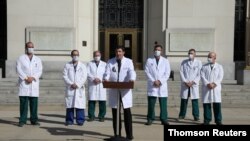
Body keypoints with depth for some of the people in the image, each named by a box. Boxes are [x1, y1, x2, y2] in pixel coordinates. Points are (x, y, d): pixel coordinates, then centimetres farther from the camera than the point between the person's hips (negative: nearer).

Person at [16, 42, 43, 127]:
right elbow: (18, 69, -2)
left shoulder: (38, 59, 16)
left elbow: (40, 71, 6)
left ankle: (34, 120, 8)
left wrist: (33, 77, -10)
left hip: (34, 83, 2)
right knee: (23, 103, -4)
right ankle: (22, 120, -1)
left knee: (34, 103, 1)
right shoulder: (21, 58, 9)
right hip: (24, 83, -2)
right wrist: (26, 78, -14)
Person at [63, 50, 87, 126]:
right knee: (69, 104, 0)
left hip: (79, 88, 0)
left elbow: (84, 77, 2)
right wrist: (71, 84, -10)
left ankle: (80, 120, 0)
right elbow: (65, 76, 3)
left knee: (80, 105, -4)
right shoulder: (67, 65, 11)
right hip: (70, 88, 1)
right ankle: (69, 120, 6)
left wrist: (77, 84, -10)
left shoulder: (82, 66, 11)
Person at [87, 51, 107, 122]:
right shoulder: (90, 64, 12)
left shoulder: (104, 64, 15)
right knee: (91, 100, -3)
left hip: (101, 85, 1)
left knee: (102, 101, -3)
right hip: (92, 85, 0)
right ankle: (91, 116, 5)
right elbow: (87, 73, 0)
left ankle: (101, 116, 5)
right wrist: (93, 79, -14)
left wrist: (100, 79, -12)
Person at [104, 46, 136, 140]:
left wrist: (132, 79, -32)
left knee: (127, 112, -5)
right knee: (115, 112, 6)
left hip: (125, 90, -2)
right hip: (114, 90, 2)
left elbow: (131, 71, -10)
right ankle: (117, 133, 15)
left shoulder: (128, 61, 6)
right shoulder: (110, 62, 10)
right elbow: (107, 72, -3)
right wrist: (106, 79, -26)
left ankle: (129, 134, 1)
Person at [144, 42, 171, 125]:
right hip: (152, 85, -1)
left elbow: (167, 73, 3)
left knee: (163, 104, 0)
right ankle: (150, 119, 8)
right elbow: (147, 72, 0)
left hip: (162, 85, 1)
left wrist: (160, 81, -10)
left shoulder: (165, 61, 10)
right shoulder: (149, 60, 7)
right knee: (151, 103, -1)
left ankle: (164, 119, 7)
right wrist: (153, 81, -11)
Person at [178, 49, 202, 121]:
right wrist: (185, 82, -8)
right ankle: (182, 115, 11)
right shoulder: (184, 62, 9)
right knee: (184, 99, 2)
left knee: (195, 100, -4)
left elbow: (199, 74, 1)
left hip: (194, 84, -1)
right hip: (185, 84, 1)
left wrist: (193, 82, -10)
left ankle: (196, 116, 1)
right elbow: (181, 72, 3)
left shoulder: (198, 62, 6)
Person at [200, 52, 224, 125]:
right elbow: (202, 76, 0)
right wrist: (208, 84, -15)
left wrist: (214, 84, -14)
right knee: (206, 103, -1)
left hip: (216, 88, 0)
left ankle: (218, 120, 1)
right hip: (206, 88, 1)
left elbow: (220, 77, 1)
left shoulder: (219, 67, 11)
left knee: (217, 104, -5)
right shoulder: (204, 67, 11)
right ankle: (207, 120, 6)